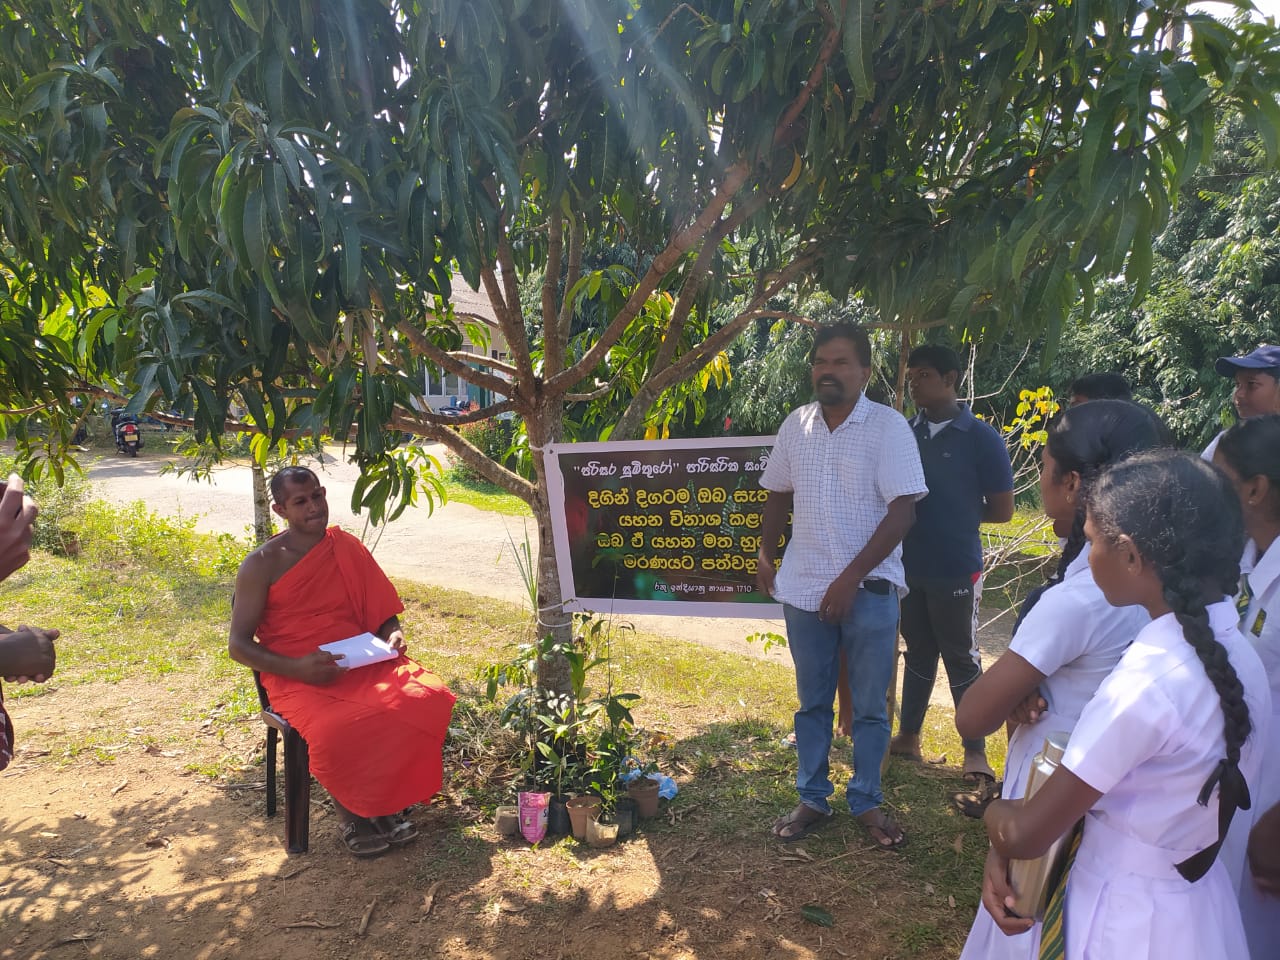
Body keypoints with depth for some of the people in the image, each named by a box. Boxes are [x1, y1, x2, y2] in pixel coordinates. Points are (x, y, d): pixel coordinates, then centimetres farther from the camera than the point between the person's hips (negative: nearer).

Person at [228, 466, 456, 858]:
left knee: (429, 698, -26)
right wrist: (297, 668, -19)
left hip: (362, 663, 4)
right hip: (297, 676, -3)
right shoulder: (262, 564, -1)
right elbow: (238, 645, -2)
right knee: (338, 729, -37)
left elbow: (384, 612, 18)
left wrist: (393, 636, -6)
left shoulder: (347, 547, 10)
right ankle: (351, 818, -7)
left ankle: (386, 803, -6)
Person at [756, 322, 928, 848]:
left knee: (869, 707, 10)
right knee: (811, 703, 15)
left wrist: (850, 578, -17)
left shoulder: (888, 426, -9)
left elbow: (902, 511, -13)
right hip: (804, 589, 4)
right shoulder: (796, 425, 4)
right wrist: (765, 556, 6)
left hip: (869, 589, -3)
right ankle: (812, 799, 29)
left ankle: (866, 801, 28)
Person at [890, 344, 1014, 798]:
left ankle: (975, 750, 22)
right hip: (909, 567, 4)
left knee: (962, 660, 7)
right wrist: (935, 514, -5)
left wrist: (957, 517, -2)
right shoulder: (905, 433, 0)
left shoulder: (980, 439, -10)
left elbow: (1001, 509, -5)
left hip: (956, 571, -4)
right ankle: (908, 735, 32)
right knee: (918, 653, 18)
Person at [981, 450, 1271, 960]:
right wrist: (1003, 850, -4)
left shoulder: (1146, 684, -30)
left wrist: (996, 813, -1)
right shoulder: (1235, 654, -5)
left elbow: (1024, 835, -22)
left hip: (1125, 919, -7)